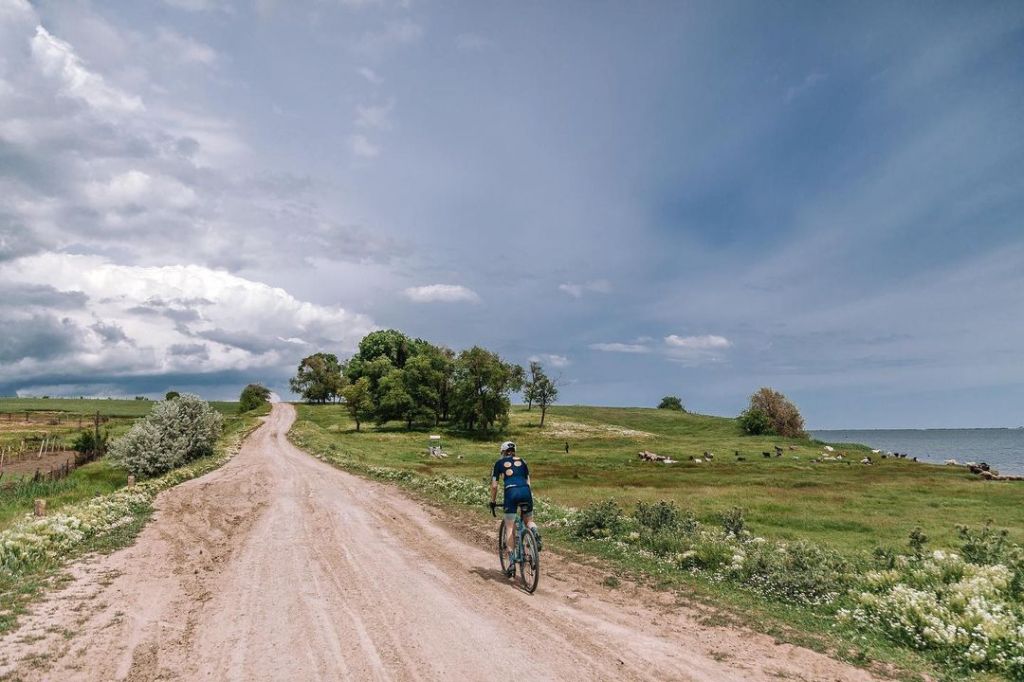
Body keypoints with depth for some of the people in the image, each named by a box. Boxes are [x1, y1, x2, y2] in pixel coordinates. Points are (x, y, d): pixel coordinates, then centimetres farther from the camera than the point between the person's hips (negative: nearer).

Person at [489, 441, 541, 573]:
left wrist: (493, 501, 25)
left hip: (511, 492, -2)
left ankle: (511, 562, 1)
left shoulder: (500, 463, 17)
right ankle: (535, 533, -13)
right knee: (528, 521, 22)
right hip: (525, 491, 2)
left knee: (510, 528, 6)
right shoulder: (522, 461, 23)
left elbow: (494, 485, 14)